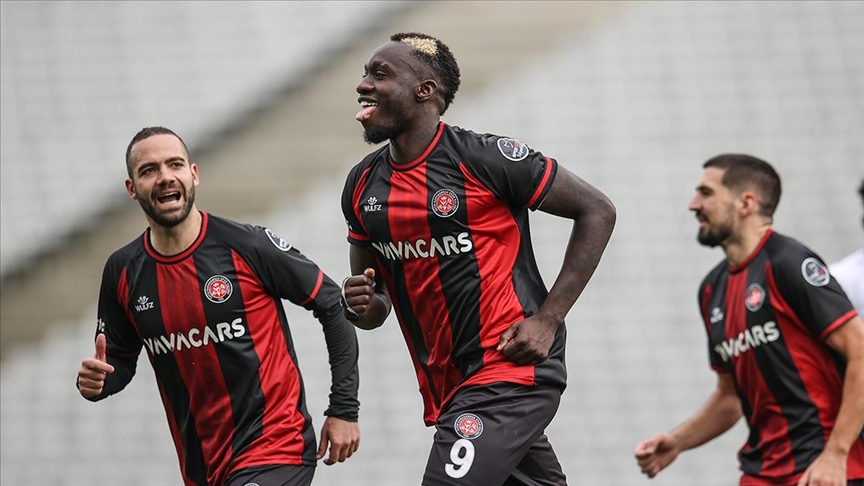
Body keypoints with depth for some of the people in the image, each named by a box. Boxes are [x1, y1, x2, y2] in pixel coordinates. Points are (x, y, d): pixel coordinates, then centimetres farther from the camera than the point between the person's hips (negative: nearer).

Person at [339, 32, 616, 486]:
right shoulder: (362, 185, 8)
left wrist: (548, 319, -10)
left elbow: (597, 212, -5)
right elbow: (374, 308, 18)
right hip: (447, 389, 7)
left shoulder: (485, 159, -12)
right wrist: (361, 306, -8)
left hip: (512, 370, -7)